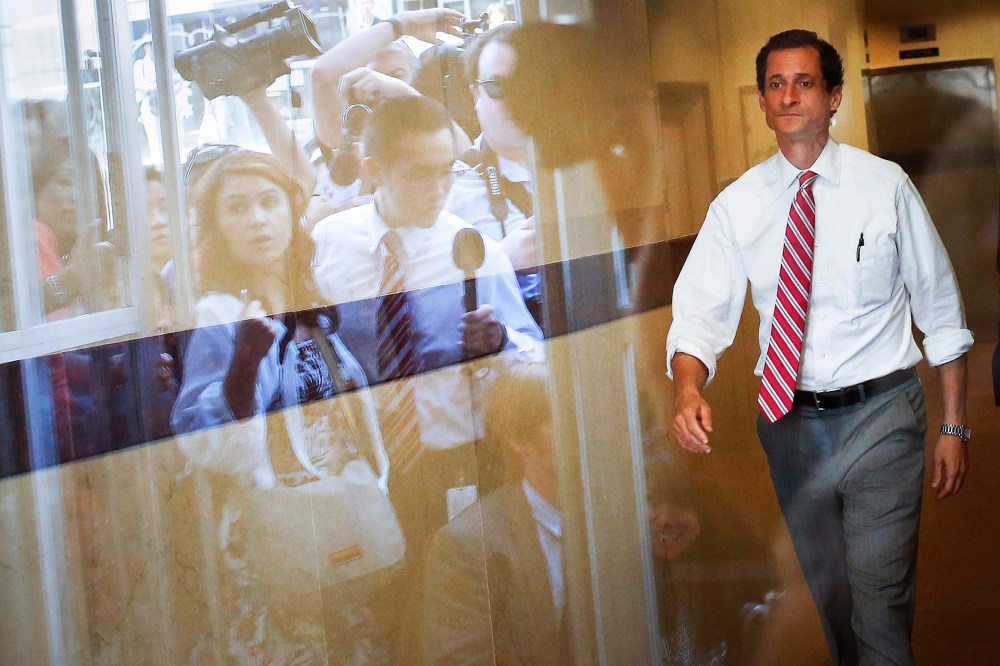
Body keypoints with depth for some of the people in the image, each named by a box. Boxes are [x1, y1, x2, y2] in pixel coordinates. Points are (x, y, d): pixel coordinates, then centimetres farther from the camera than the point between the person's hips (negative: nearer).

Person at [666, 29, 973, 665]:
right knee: (820, 598, 15)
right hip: (791, 422, 3)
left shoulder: (886, 186, -5)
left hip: (881, 415, -3)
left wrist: (955, 425, -1)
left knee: (879, 604, -8)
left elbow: (941, 311, 0)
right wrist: (688, 390, -27)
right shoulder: (737, 205, 0)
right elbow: (701, 314, -6)